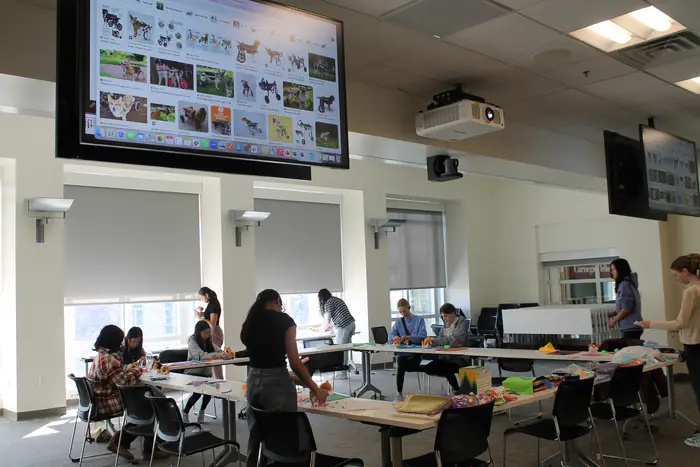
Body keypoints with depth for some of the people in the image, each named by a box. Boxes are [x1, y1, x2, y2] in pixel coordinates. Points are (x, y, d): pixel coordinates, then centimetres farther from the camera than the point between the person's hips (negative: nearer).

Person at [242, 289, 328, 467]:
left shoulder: (249, 323, 11)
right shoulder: (284, 320, -6)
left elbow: (259, 354, 11)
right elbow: (294, 362, -11)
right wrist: (315, 389, -2)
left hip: (253, 382, 6)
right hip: (277, 384, -6)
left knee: (255, 439, 16)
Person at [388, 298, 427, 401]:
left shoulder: (419, 320, 6)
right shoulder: (398, 322, 17)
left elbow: (423, 336, -8)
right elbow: (390, 336, 8)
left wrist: (409, 337, -25)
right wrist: (394, 338, -16)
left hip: (416, 351, -2)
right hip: (402, 351, 2)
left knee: (400, 363, -32)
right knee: (400, 359, -33)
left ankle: (399, 393, -17)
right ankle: (399, 393, -25)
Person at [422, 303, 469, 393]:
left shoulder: (462, 323, -9)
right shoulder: (446, 324, 12)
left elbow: (456, 340, -25)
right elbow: (440, 339, 13)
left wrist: (435, 340, -27)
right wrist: (431, 340, -11)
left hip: (459, 359, -8)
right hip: (446, 357, 8)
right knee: (428, 368, -8)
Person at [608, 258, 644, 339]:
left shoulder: (624, 284, -12)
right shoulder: (629, 283, 16)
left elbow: (626, 308, -17)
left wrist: (614, 320, -6)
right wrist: (614, 314, 12)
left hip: (630, 327, -9)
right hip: (633, 326, 9)